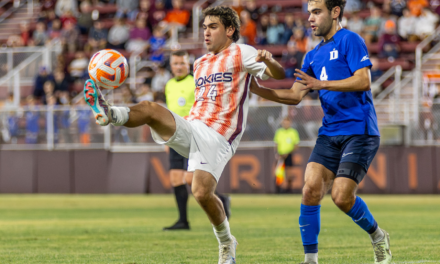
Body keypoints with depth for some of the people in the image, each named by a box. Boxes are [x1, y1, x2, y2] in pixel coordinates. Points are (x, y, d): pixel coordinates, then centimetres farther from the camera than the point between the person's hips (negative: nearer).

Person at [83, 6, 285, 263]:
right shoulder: (200, 63, 24)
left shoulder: (242, 54, 4)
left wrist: (269, 61, -29)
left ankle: (226, 243, 2)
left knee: (202, 192, -21)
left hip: (218, 138, -6)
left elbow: (279, 75, -7)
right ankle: (111, 114, -47)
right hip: (191, 128, 6)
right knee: (149, 108, -21)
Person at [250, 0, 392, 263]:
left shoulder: (350, 40, -5)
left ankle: (378, 237, 14)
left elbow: (364, 81, -16)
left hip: (359, 131, -7)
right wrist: (259, 90, 1)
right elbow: (295, 95, 14)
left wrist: (321, 84, -21)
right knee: (311, 189, -11)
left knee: (342, 196, -14)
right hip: (330, 133, 7)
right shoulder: (313, 56, 17)